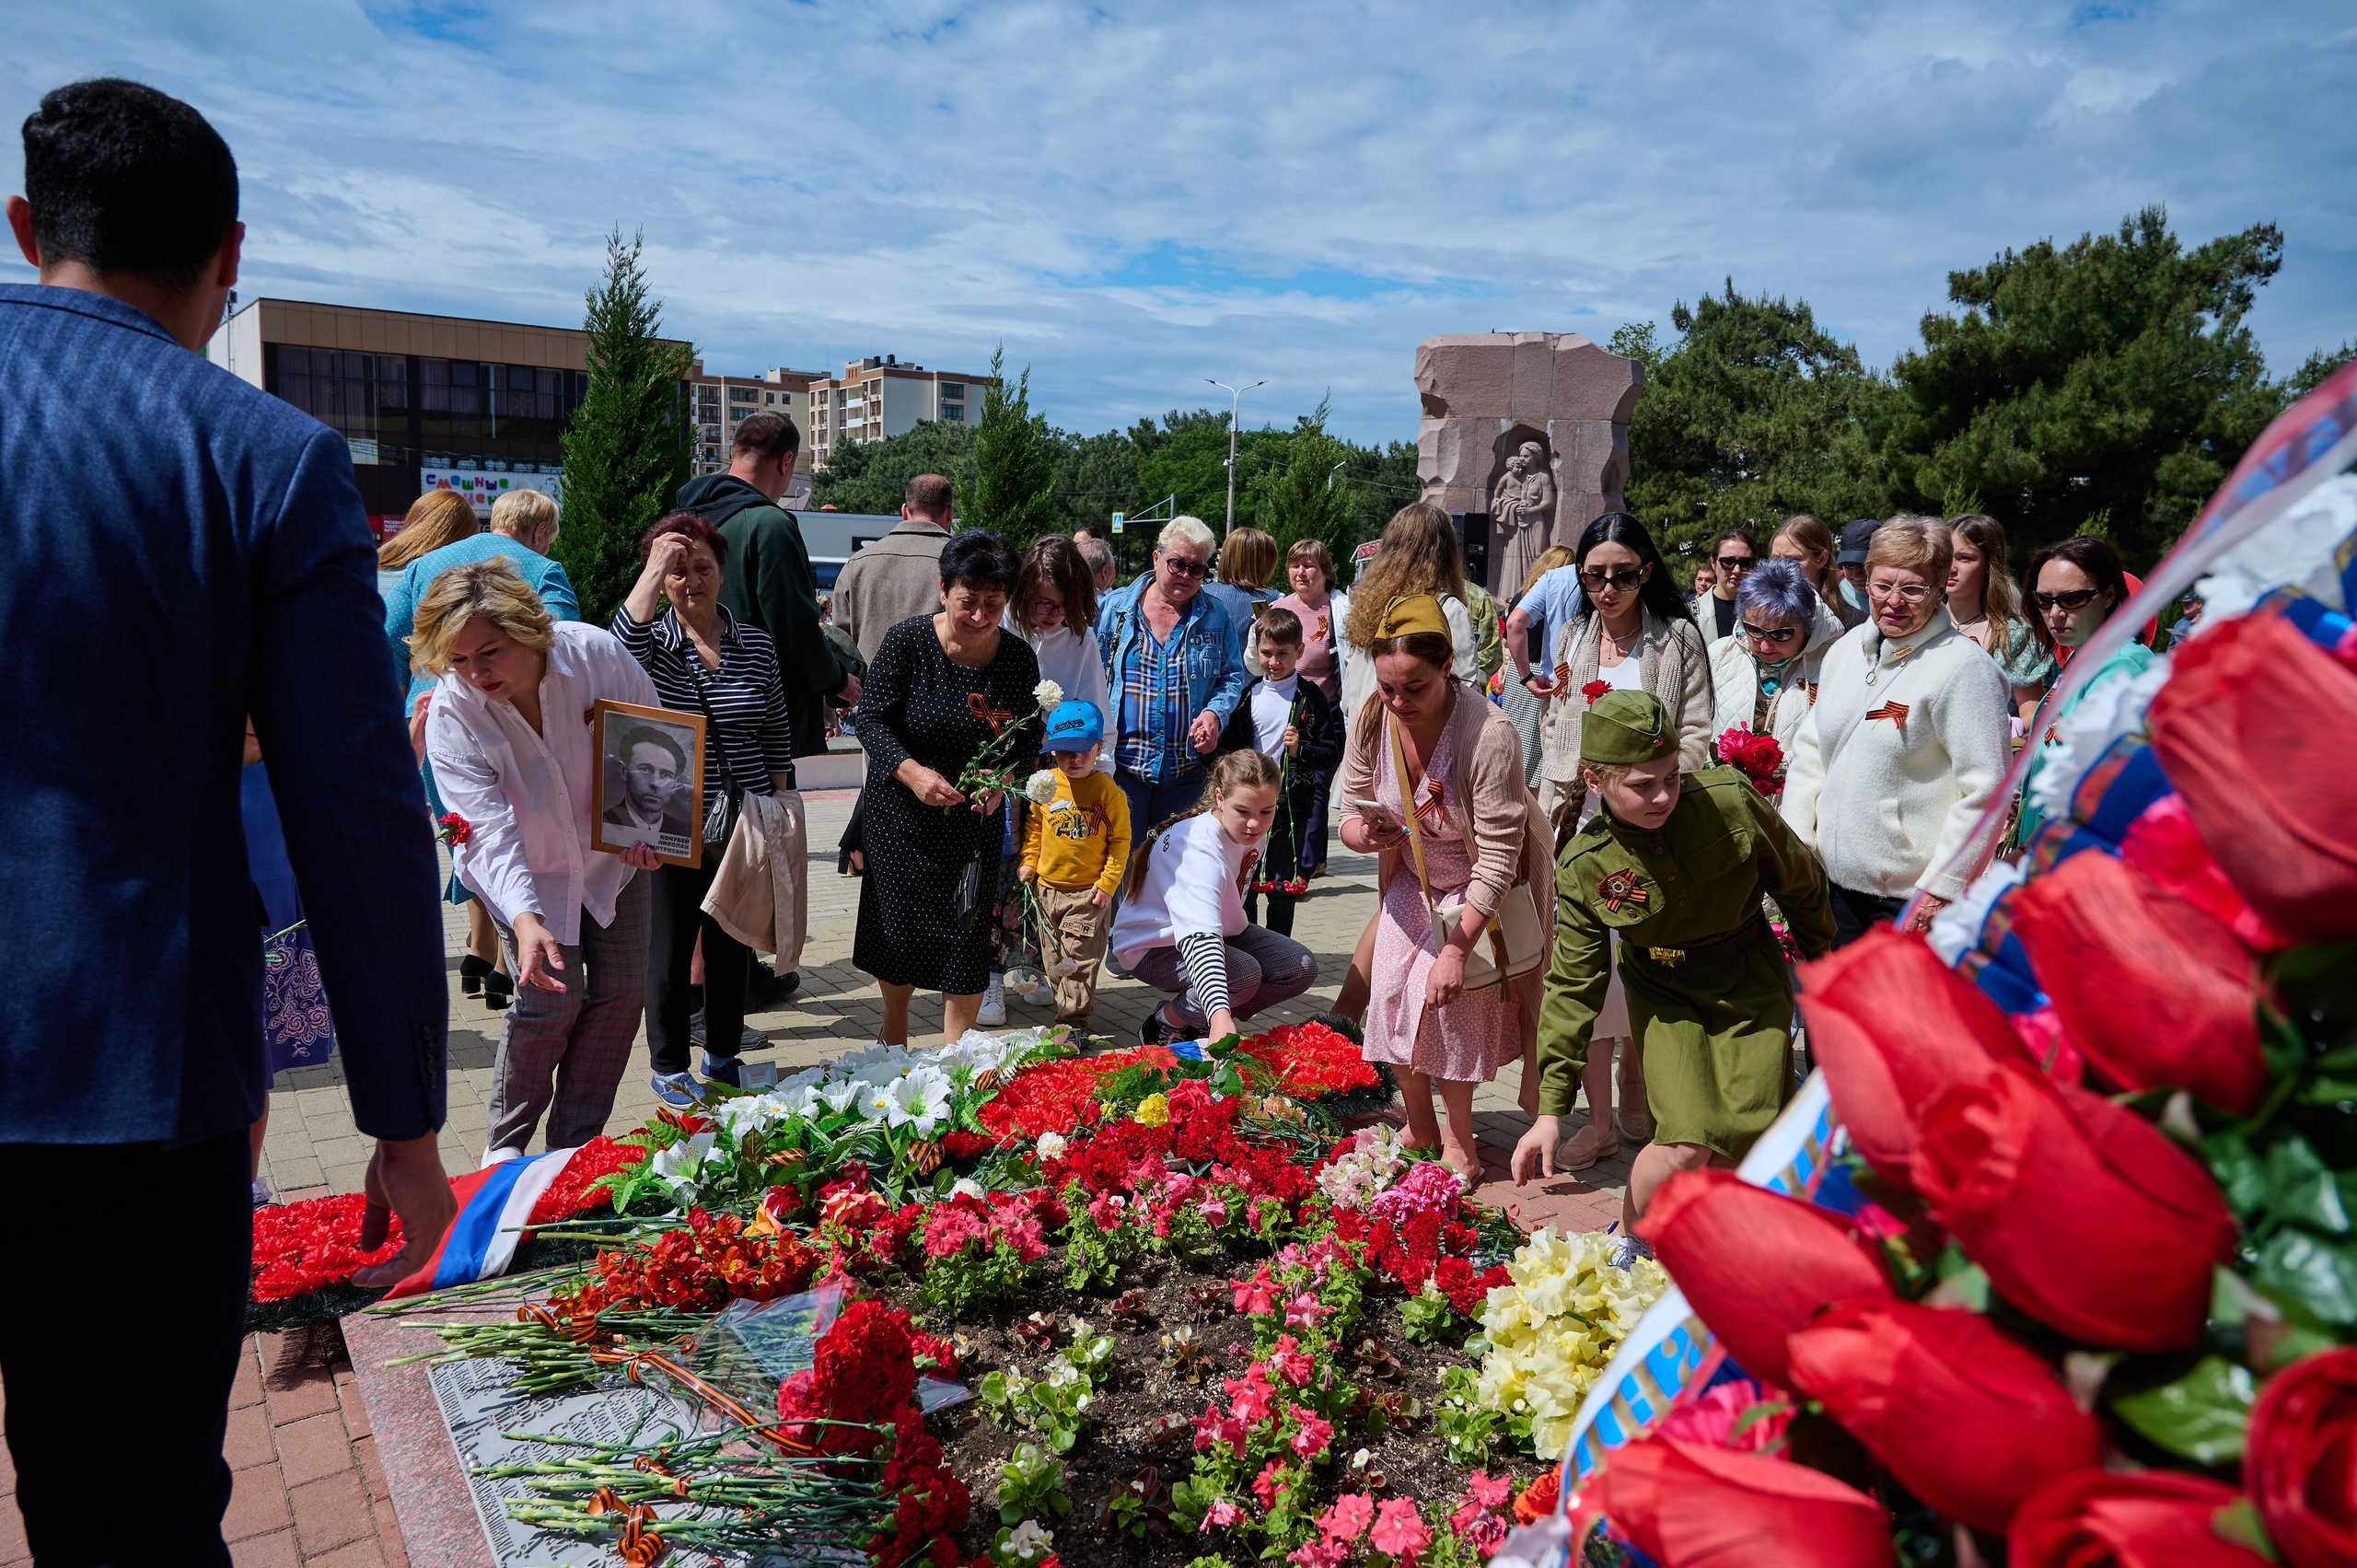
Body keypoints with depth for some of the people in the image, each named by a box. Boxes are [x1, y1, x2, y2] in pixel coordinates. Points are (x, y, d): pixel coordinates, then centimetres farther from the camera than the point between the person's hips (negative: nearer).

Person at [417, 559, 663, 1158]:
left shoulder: (597, 653, -25)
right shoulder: (450, 716, -26)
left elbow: (655, 741, -9)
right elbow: (492, 832, -31)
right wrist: (524, 918, -46)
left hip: (611, 853, 2)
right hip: (525, 870, -2)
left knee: (622, 988, 2)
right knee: (552, 998, -10)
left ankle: (575, 1141, 18)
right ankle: (504, 1144, 13)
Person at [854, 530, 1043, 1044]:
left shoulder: (1019, 658, -5)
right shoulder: (907, 641, -13)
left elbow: (1028, 739, 3)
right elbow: (873, 720, -11)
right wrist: (912, 771, -27)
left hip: (976, 822, 2)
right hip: (903, 815, -1)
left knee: (969, 933, 1)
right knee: (901, 927, 9)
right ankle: (895, 1031, 36)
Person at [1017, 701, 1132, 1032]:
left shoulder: (1108, 791, -10)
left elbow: (1120, 840, -6)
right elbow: (1033, 825, 14)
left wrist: (1108, 883, -9)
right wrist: (1028, 862, 5)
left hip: (1089, 892, -4)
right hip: (1047, 888, 4)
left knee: (1080, 956, -3)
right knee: (1054, 956, 15)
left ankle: (1073, 1018, 6)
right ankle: (1071, 1003, 33)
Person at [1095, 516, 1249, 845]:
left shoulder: (1216, 617, 7)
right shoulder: (1112, 608, 3)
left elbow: (1232, 676, 12)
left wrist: (1215, 713, -8)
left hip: (1186, 772, 1)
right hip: (1121, 766, -1)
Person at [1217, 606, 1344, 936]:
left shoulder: (1311, 698, -4)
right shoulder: (1249, 695, 6)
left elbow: (1332, 754, -4)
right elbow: (1229, 744, 17)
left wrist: (1300, 750, -20)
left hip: (1291, 806, -3)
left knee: (1282, 890, 7)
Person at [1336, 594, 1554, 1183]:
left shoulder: (1491, 735, -34)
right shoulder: (1373, 721, -17)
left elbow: (1497, 856, -30)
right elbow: (1353, 809, -4)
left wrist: (1457, 949, -32)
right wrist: (1361, 833, -30)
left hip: (1486, 884, -5)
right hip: (1415, 875, 5)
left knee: (1450, 995, -18)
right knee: (1392, 988, -5)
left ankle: (1458, 1138, 3)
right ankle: (1419, 1127, 17)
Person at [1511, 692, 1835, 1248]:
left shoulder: (1729, 799, -20)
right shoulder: (1583, 868, -18)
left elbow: (1800, 880, 1)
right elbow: (1573, 986, -11)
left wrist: (1822, 958, 16)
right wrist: (1550, 1108, -14)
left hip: (1751, 984, 2)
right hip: (1666, 996, -1)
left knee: (1751, 1140, -7)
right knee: (1687, 1144, -18)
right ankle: (1627, 1245, 11)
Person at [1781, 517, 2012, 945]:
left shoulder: (1963, 667, -13)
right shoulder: (1845, 651, 9)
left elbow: (1985, 788, -16)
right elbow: (1811, 750, 15)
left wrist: (1943, 887, -17)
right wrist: (1794, 844, 8)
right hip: (1834, 881, 7)